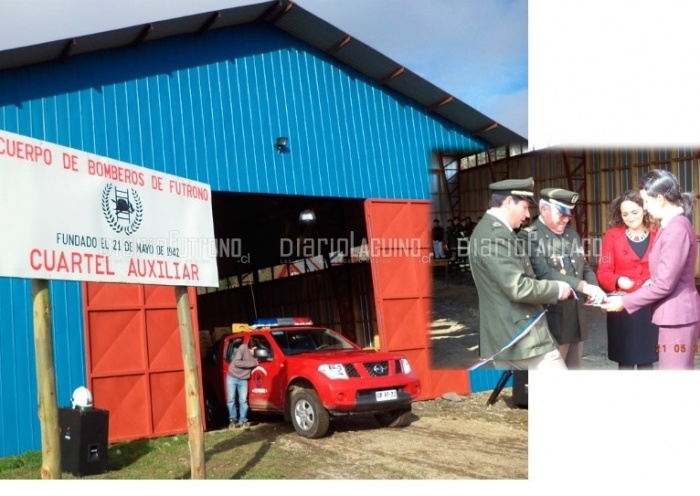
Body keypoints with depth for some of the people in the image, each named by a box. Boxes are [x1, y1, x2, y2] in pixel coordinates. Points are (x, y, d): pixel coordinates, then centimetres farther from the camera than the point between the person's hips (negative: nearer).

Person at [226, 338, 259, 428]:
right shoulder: (243, 348, -20)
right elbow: (236, 362, -27)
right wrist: (253, 363, -26)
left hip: (243, 380, 2)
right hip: (232, 377, -2)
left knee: (243, 400, -4)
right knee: (231, 400, 1)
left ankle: (243, 420, 5)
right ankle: (233, 420, 14)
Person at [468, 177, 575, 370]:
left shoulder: (486, 229, 14)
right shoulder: (496, 234, -18)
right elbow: (518, 288, -25)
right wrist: (557, 289, -10)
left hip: (503, 336, 10)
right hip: (522, 336, -10)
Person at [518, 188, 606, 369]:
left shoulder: (571, 234, 14)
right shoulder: (529, 236, -11)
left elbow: (585, 268, 19)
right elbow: (545, 274, -22)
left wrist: (592, 287, -4)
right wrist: (583, 286, -30)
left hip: (576, 318, 7)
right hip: (552, 319, -7)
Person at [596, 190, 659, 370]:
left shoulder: (658, 235, 2)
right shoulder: (612, 236, 0)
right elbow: (603, 272, -3)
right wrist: (618, 280, -24)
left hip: (651, 307, 1)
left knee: (647, 360, 9)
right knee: (625, 361, 6)